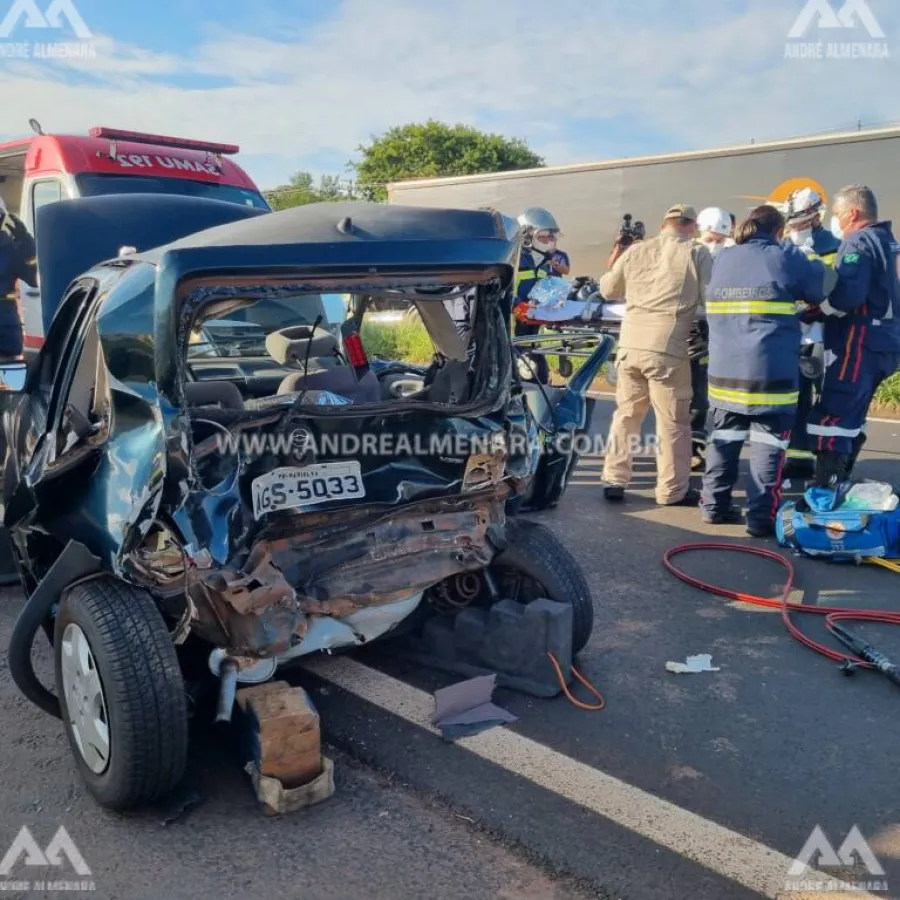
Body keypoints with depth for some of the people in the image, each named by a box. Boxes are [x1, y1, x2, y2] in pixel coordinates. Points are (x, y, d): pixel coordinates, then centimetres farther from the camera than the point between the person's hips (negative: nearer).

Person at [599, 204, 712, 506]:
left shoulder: (635, 250, 9)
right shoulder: (697, 254, -1)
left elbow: (607, 289, 18)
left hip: (630, 345, 4)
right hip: (669, 349, -4)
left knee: (626, 413, 16)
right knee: (673, 421, 6)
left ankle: (614, 480, 19)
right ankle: (672, 490, 13)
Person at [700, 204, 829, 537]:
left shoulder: (722, 260, 13)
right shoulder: (786, 258, -1)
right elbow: (822, 290, 5)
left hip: (725, 371, 5)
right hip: (770, 373, -5)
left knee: (724, 439, 14)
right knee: (767, 444, 0)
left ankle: (715, 506, 19)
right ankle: (761, 517, 1)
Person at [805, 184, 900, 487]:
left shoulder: (858, 242, -11)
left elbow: (846, 297, -26)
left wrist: (815, 307, -9)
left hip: (859, 343, -10)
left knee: (830, 418, -11)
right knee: (851, 416, 17)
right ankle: (839, 484, 24)